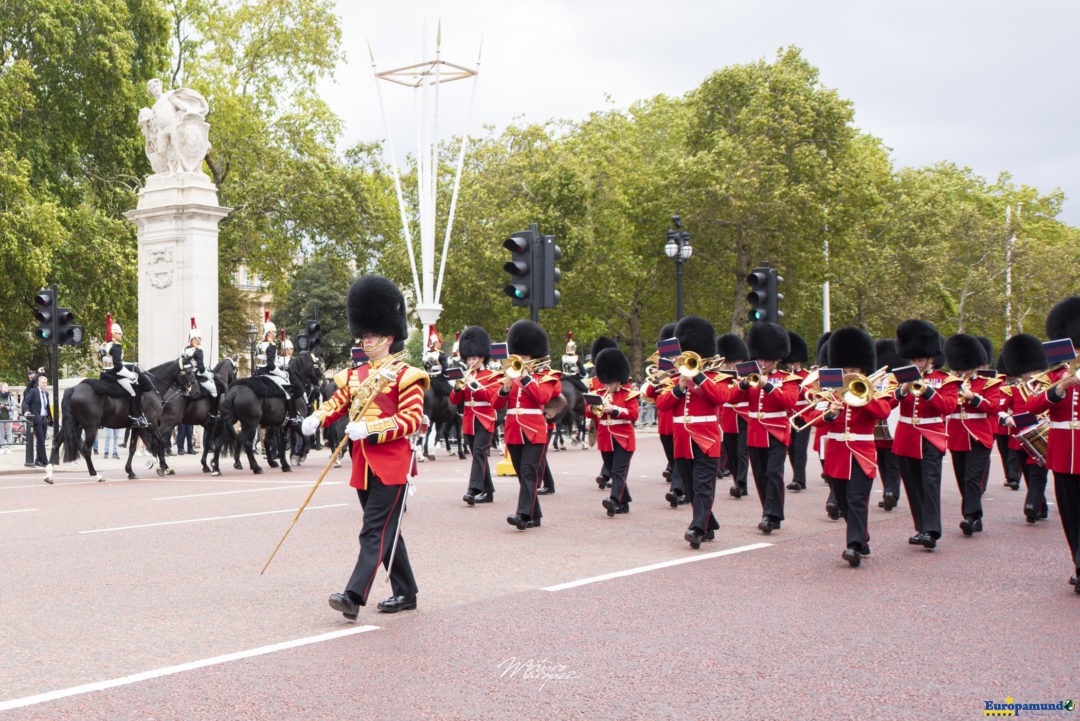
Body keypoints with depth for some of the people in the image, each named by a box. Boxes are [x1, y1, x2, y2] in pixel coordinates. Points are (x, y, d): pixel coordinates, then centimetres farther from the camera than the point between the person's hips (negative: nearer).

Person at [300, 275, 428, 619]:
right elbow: (337, 403, 13)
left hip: (391, 463, -7)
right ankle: (405, 593, 24)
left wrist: (371, 429, -23)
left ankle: (354, 596, -17)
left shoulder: (405, 375, -5)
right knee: (386, 531, 13)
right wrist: (315, 420, -10)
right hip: (364, 464, 7)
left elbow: (412, 419, -13)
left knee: (375, 532, -11)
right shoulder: (355, 375, 15)